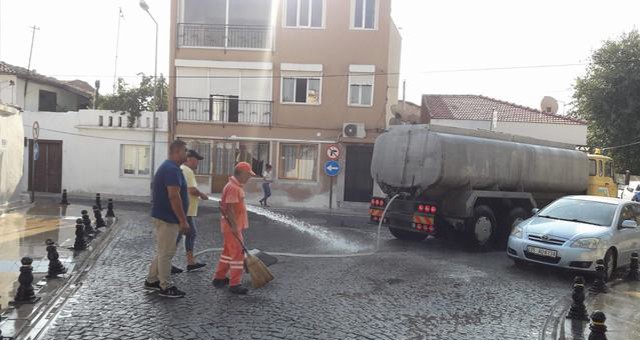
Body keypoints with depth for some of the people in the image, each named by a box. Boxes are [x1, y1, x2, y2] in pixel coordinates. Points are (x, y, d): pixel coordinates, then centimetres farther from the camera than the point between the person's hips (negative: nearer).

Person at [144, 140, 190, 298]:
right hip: (168, 218, -11)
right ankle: (166, 287, 8)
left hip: (162, 216, 11)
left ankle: (151, 280, 28)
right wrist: (183, 220, -23)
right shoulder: (172, 169, -20)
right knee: (166, 253, -1)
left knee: (162, 251, 19)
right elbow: (174, 197, -25)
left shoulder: (167, 167, 14)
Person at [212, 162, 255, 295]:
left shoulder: (236, 186, 13)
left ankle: (219, 277, 29)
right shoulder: (232, 188, -20)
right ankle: (235, 284, -2)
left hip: (232, 226, 10)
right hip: (232, 226, -10)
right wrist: (234, 226, -25)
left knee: (228, 251, 18)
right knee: (238, 253, -7)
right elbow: (229, 209, -24)